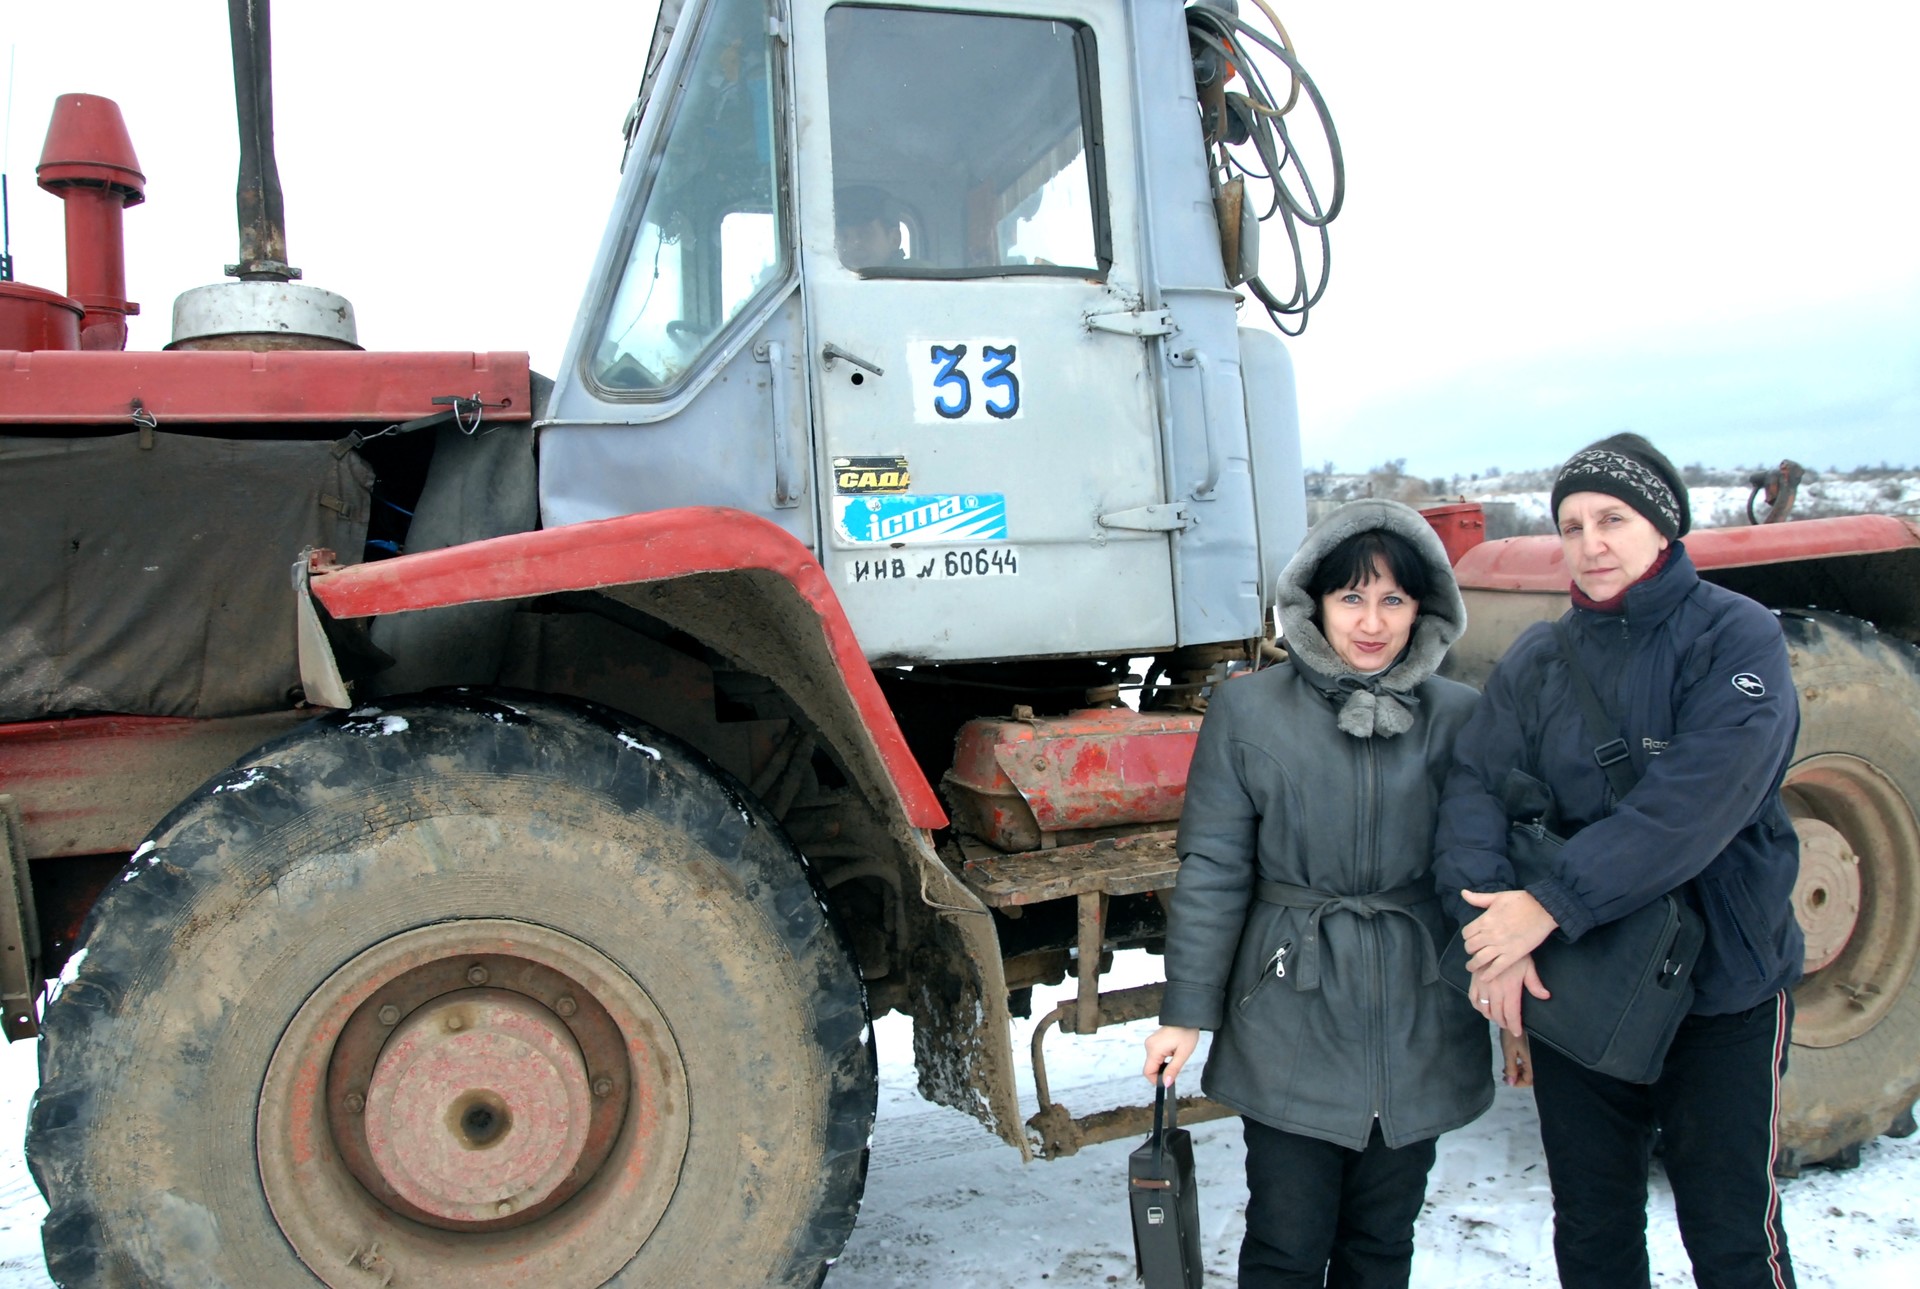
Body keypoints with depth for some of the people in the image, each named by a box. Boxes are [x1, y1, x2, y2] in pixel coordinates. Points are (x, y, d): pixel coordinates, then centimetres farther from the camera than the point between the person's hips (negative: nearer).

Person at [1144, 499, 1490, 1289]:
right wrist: (1187, 1011, -4)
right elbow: (1212, 868, -4)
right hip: (1291, 1024, -2)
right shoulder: (1248, 710, -5)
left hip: (1417, 1025, 2)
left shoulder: (1457, 717, 1)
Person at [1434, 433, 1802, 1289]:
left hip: (1720, 988, -3)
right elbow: (1477, 788, -9)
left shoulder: (1737, 639, -10)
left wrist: (1553, 904, -29)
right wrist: (1491, 920, -26)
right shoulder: (1536, 660, 3)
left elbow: (1694, 803, -24)